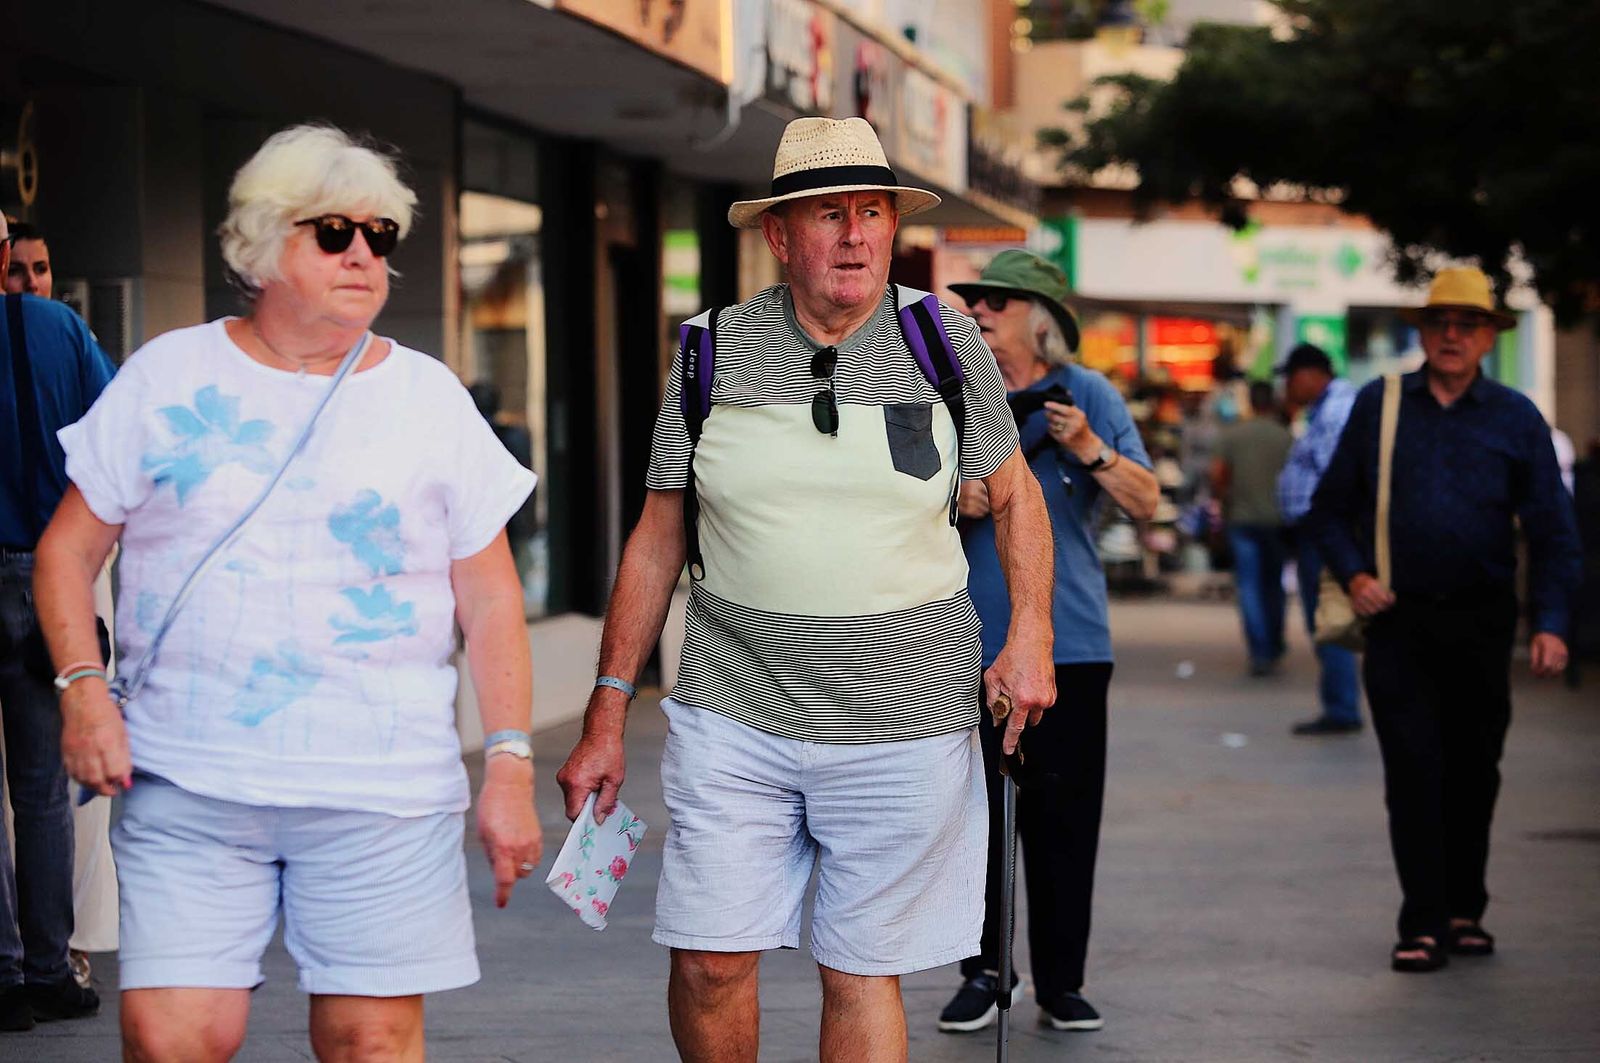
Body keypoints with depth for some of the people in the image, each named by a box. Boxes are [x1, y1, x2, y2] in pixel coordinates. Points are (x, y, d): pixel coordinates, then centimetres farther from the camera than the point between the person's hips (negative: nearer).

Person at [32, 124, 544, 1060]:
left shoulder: (429, 397, 9)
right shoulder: (168, 376, 8)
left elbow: (490, 600, 8)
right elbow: (69, 550, 10)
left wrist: (511, 768, 0)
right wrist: (84, 690, -5)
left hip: (382, 793, 0)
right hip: (185, 780, 0)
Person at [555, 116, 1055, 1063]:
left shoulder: (946, 343, 1)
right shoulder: (713, 352, 3)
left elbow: (1015, 494, 13)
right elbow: (659, 537, 7)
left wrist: (1031, 636, -3)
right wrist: (607, 715, 5)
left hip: (901, 726, -1)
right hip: (732, 717, 1)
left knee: (863, 973, 3)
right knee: (709, 961, -4)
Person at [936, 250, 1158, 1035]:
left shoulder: (1087, 394, 4)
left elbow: (1146, 503, -2)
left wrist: (1090, 448, -18)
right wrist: (953, 503, -12)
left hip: (1069, 642, -1)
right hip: (971, 641, 1)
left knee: (1064, 816, 0)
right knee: (975, 811, 0)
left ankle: (1061, 983, 8)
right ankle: (982, 971, 10)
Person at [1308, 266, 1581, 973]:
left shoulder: (1515, 419, 4)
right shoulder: (1377, 407, 5)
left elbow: (1553, 531, 3)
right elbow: (1331, 508, 11)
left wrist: (1550, 623, -9)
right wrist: (1353, 575, -6)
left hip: (1482, 623, 1)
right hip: (1397, 619, -1)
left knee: (1474, 770, 9)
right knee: (1413, 769, -7)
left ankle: (1465, 912, 22)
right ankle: (1423, 924, -7)